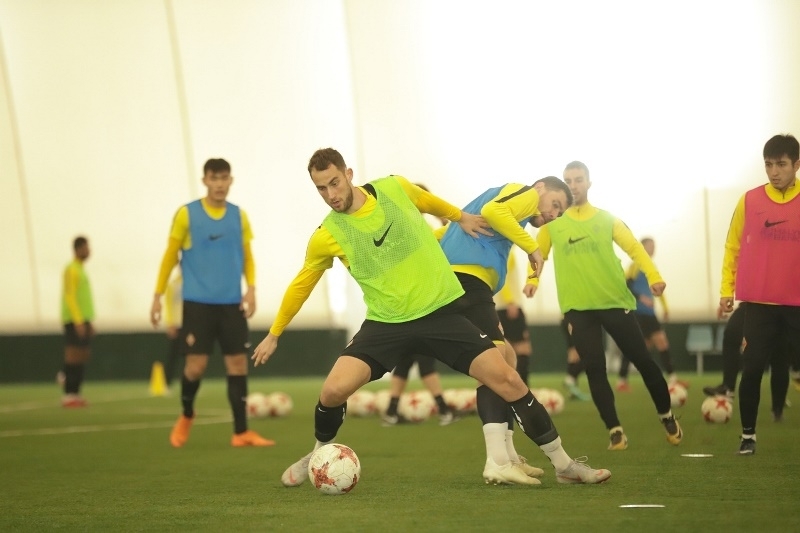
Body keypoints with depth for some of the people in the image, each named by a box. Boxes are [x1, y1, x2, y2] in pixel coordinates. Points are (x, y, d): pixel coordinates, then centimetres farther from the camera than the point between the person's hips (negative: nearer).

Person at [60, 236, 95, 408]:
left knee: (84, 355, 8)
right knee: (74, 355, -7)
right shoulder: (72, 270, -10)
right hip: (75, 321, -9)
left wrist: (89, 322, 21)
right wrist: (78, 321, -21)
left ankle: (74, 392, 15)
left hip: (83, 320, 9)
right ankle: (69, 395, -5)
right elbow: (70, 296, -17)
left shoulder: (81, 270, 19)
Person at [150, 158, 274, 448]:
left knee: (238, 363, -1)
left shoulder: (239, 216, 7)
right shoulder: (186, 214, -1)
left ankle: (241, 432, 3)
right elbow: (170, 256, 4)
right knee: (196, 364, -6)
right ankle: (186, 416, 22)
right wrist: (158, 295, 1)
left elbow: (247, 257, 13)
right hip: (197, 302, -3)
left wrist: (251, 288, -3)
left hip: (231, 303, 3)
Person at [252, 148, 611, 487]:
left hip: (441, 311, 1)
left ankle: (563, 464, 5)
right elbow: (300, 286, 8)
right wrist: (274, 334, 15)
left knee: (507, 379, -8)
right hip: (386, 323, -1)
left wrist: (460, 217, 35)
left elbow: (429, 202, 20)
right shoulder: (326, 236, -8)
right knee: (333, 390, -19)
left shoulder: (394, 188, -4)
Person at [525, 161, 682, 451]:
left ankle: (667, 417, 23)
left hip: (615, 302, 0)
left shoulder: (606, 218, 4)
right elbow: (538, 252, 10)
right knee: (595, 369, -5)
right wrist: (532, 280, -10)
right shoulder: (552, 221, 6)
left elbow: (634, 247, -2)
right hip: (578, 308, 0)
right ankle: (615, 430, 5)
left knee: (643, 361, 3)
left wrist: (653, 276, -18)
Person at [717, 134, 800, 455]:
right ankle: (748, 435, 12)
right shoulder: (750, 201, 3)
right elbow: (733, 247, 9)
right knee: (752, 369, -1)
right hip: (759, 303, 1)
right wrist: (726, 290, 4)